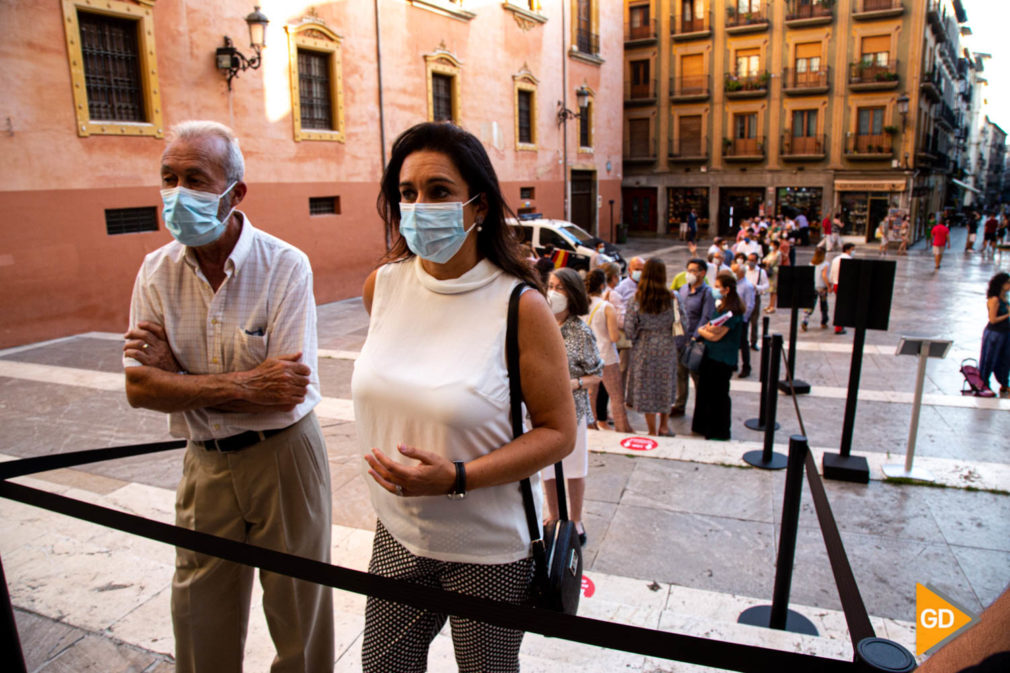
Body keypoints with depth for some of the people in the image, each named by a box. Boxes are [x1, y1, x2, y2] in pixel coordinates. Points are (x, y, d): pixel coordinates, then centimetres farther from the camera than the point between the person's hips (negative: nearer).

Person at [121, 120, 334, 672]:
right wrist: (242, 384, -22)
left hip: (283, 458, -3)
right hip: (205, 463, 4)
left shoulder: (285, 267, -16)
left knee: (297, 612, 14)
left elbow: (289, 395, -22)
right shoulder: (157, 271, -2)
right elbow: (139, 388, -8)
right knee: (201, 622, 19)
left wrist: (176, 373, -16)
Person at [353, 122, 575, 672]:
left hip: (489, 548, -4)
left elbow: (558, 432, -16)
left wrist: (458, 478, -26)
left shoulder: (519, 306, -19)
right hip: (397, 533, 4)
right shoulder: (382, 285, -4)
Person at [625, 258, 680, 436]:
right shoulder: (671, 300, -8)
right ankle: (664, 426, 30)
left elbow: (629, 328, -11)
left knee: (646, 388, 9)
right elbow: (680, 324, -5)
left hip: (644, 349, -2)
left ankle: (652, 431, 17)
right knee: (664, 386, 20)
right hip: (666, 348, 2)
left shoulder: (637, 301, -13)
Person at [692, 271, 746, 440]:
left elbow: (716, 336, -19)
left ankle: (719, 432, 16)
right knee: (706, 392, 15)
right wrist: (707, 328, -4)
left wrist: (701, 330, -2)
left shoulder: (732, 310, -20)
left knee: (718, 395, 2)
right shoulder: (721, 306, 10)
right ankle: (706, 427, 28)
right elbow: (710, 327, 17)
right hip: (711, 355, 9)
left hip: (722, 360, -9)